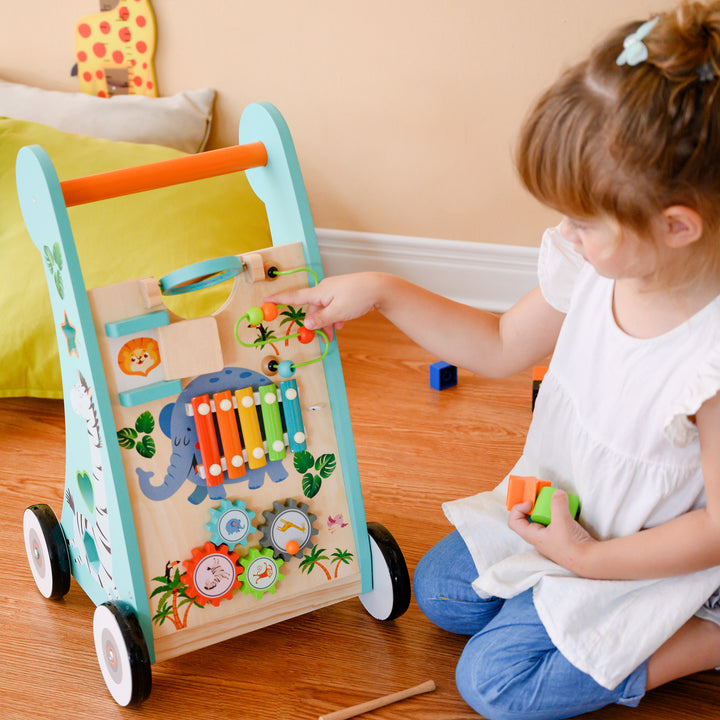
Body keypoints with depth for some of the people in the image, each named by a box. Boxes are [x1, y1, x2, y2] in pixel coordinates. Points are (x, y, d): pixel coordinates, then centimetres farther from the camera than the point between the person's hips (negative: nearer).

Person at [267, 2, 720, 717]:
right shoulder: (594, 265, -17)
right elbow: (501, 346, 2)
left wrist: (589, 558, -20)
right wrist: (380, 291, -4)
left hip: (643, 557, -8)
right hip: (554, 510, 8)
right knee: (438, 591, 17)